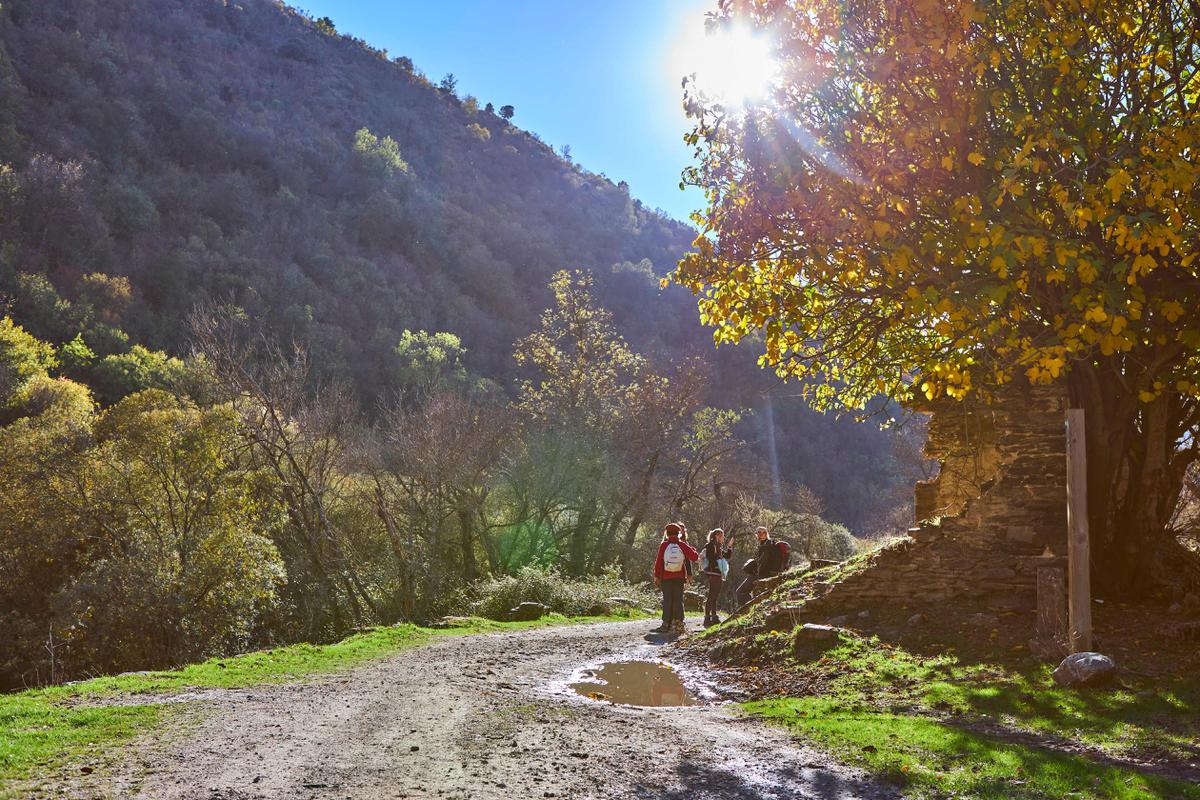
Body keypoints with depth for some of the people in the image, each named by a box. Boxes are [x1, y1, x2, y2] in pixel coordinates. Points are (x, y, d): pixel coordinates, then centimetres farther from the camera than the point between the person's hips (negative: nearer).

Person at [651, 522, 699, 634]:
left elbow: (658, 562, -4)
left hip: (666, 578, -1)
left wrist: (657, 576, 3)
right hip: (679, 577, 1)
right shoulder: (683, 545, -3)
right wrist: (692, 548, 19)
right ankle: (679, 624, 3)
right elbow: (695, 557, 1)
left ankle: (666, 624, 2)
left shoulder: (663, 545, -6)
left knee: (667, 601, 4)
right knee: (678, 600, 6)